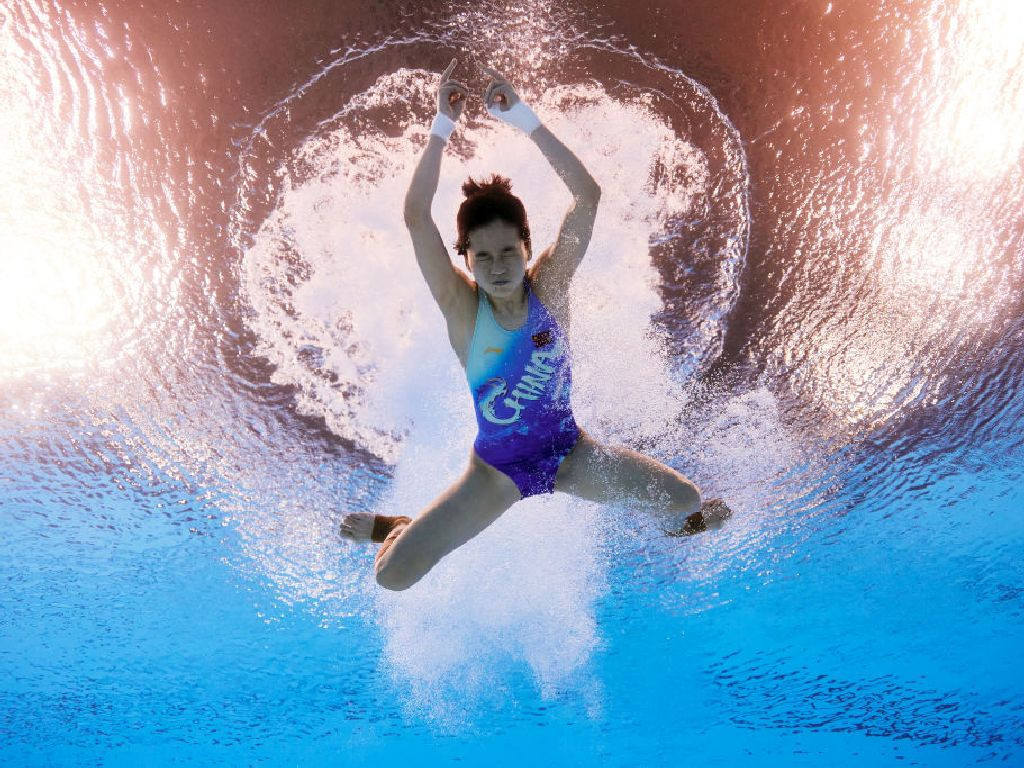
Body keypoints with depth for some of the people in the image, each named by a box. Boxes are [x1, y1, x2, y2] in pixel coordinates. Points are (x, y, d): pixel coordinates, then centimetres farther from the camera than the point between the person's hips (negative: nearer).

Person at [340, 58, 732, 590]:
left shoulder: (549, 285, -15)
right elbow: (416, 216, -31)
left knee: (686, 500, -6)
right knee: (393, 576, -12)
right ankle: (401, 529, 25)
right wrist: (443, 126, -33)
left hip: (568, 452, 2)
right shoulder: (461, 306, -19)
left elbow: (587, 195, -25)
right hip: (496, 467, -1)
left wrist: (523, 119, -29)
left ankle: (672, 522, 33)